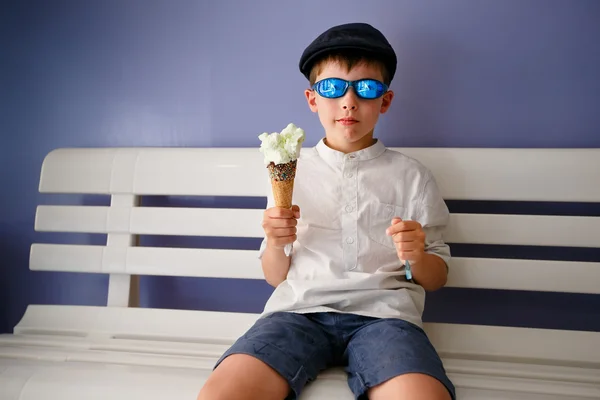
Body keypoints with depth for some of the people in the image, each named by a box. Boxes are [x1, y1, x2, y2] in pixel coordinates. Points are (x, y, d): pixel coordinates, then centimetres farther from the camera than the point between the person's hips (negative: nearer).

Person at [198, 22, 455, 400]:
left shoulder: (411, 175, 12)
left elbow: (436, 279, 15)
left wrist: (417, 256, -8)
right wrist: (275, 244, -6)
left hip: (382, 312, 0)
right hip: (301, 309, 1)